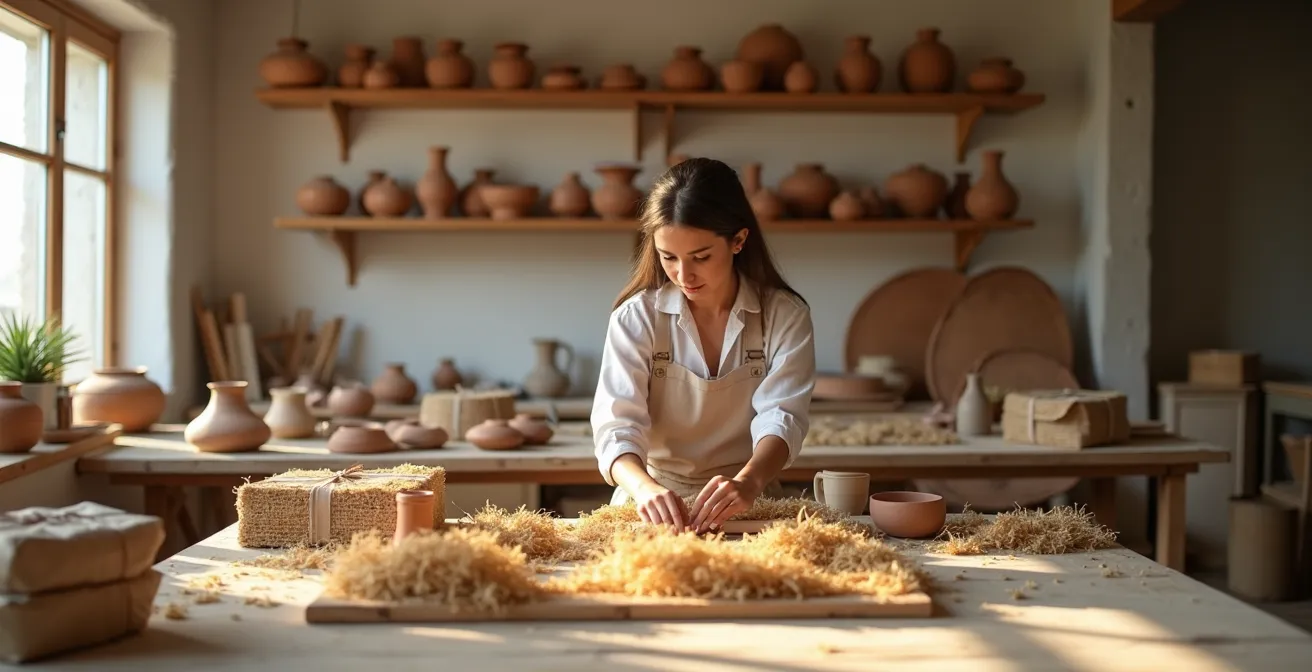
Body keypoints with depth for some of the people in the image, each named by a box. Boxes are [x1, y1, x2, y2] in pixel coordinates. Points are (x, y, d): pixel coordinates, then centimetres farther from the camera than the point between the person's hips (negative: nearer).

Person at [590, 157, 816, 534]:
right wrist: (645, 487, -35)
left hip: (747, 509, 0)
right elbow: (617, 424, -13)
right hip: (656, 511, 0)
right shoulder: (636, 317, -3)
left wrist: (748, 481, -35)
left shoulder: (785, 317, -2)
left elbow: (781, 417, -13)